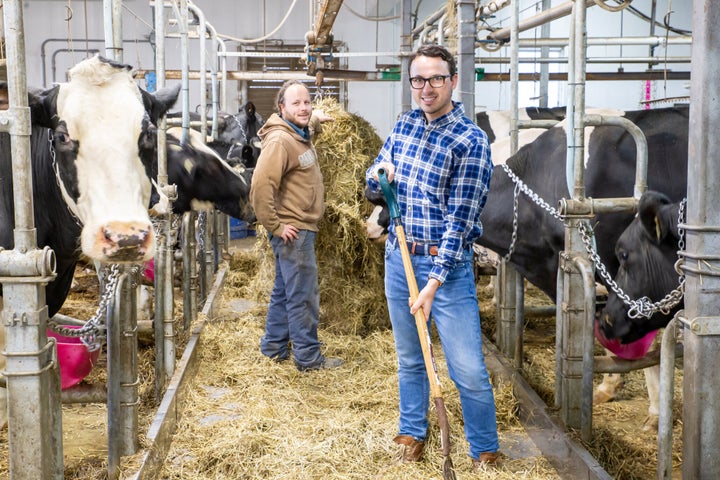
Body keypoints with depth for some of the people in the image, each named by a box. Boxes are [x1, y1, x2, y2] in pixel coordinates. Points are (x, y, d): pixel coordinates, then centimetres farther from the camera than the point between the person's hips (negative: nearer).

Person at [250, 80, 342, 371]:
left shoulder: (300, 136, 13)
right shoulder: (279, 140, -18)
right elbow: (261, 186, -26)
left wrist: (318, 120, 26)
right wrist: (276, 226, -22)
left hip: (301, 228, 10)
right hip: (292, 230, -10)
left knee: (284, 290, 18)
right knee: (304, 295, -3)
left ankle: (274, 347, 29)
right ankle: (308, 357, 7)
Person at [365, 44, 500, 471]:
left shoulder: (470, 140, -13)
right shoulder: (405, 124, 7)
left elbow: (461, 220, -17)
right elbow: (374, 182, 19)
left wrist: (434, 283, -20)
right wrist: (380, 172, -6)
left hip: (447, 263, -5)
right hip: (399, 258, 6)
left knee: (468, 369, -3)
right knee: (409, 358, 18)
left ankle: (486, 452, 15)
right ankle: (413, 434, 34)